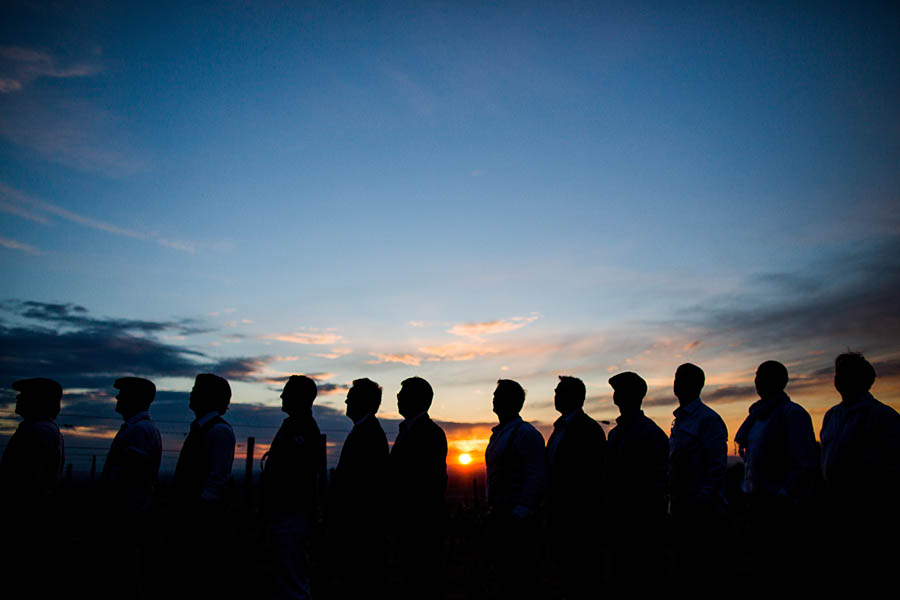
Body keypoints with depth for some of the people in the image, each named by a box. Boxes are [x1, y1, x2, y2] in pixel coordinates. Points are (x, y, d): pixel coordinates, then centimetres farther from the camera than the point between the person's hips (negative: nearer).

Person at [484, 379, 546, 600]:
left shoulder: (526, 433, -12)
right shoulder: (497, 434, 16)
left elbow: (537, 478, -17)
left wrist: (521, 513, -20)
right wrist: (491, 508, 17)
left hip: (518, 519, -9)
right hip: (499, 516, 9)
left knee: (520, 580, -3)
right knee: (503, 574, 15)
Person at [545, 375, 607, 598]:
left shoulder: (587, 428, -13)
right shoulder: (560, 427, 15)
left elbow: (594, 475, -17)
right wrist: (551, 511, 17)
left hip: (580, 518, -9)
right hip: (561, 515, 9)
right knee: (564, 572, 15)